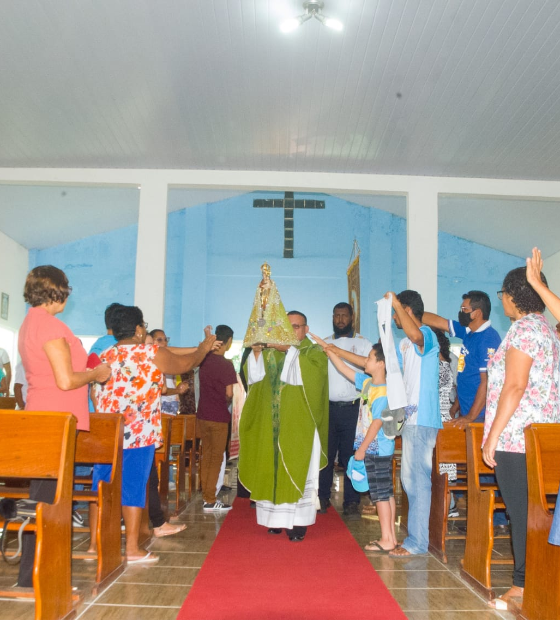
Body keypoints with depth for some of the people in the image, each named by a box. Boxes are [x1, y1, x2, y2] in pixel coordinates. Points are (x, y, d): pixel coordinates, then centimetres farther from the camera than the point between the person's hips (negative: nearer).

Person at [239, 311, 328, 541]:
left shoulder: (315, 352, 3)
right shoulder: (271, 351, 14)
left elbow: (307, 373, -18)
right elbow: (254, 377, 2)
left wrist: (289, 349, -23)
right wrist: (256, 351, -13)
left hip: (299, 425, -4)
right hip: (272, 424, 4)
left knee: (298, 472, -4)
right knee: (272, 470, 5)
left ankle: (297, 523, 1)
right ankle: (276, 517, 15)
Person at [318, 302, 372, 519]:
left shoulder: (363, 344, 7)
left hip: (352, 409, -2)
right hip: (327, 407, 2)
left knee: (351, 456, 0)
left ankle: (351, 502, 8)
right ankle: (322, 497, 16)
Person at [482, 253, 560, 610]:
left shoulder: (524, 328, -12)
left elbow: (515, 385, -18)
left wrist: (493, 434, -15)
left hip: (517, 437, -10)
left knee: (521, 514, -3)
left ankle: (525, 587, 4)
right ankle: (528, 583, 18)